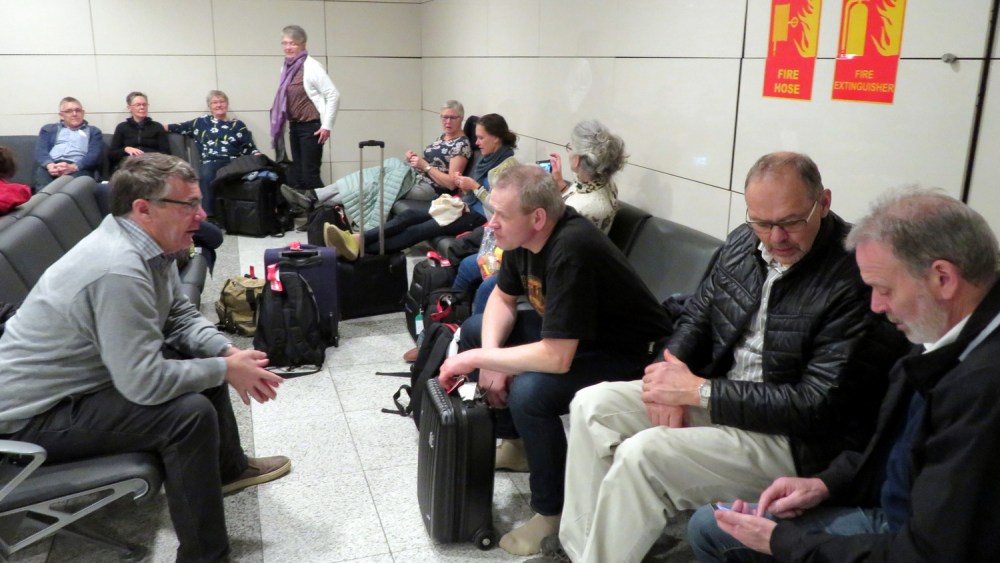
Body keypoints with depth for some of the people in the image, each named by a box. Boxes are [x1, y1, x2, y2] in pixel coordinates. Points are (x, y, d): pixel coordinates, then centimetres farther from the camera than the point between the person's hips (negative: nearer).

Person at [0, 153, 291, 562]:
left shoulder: (149, 244, -4)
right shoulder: (119, 269, -33)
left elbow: (182, 316, 8)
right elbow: (145, 383, -33)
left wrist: (228, 352, -10)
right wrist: (227, 369, -20)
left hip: (84, 375, 10)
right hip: (34, 413, -10)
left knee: (204, 357, 9)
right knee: (191, 412, -24)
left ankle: (228, 467, 30)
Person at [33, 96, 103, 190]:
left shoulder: (93, 131, 25)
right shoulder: (48, 129, 30)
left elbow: (94, 155, 6)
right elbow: (41, 150, 13)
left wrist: (73, 167, -15)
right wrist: (49, 165, -13)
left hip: (79, 168, -1)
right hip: (52, 166, 2)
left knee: (78, 175, -38)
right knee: (42, 171, -35)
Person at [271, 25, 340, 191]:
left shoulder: (311, 67, -13)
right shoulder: (286, 67, 9)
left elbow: (333, 95, -15)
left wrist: (327, 126, -15)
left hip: (311, 127, -8)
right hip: (294, 127, 8)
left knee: (310, 174, -8)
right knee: (296, 174, 10)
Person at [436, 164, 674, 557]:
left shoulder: (571, 251, -35)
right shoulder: (526, 235, -9)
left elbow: (556, 359, -37)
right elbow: (503, 297, 7)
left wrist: (476, 359, -25)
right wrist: (490, 357, -11)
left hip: (630, 357, -9)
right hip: (569, 337, 9)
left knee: (529, 391, -32)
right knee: (475, 330, 9)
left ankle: (553, 514, -9)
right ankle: (512, 442, 22)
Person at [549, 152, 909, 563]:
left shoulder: (854, 280, -23)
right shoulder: (744, 243, 0)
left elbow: (817, 405, -23)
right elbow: (696, 316, 11)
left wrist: (699, 391, -22)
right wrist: (673, 377, -10)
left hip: (793, 437, -8)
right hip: (714, 394, 8)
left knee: (642, 454, -26)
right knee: (592, 405, -2)